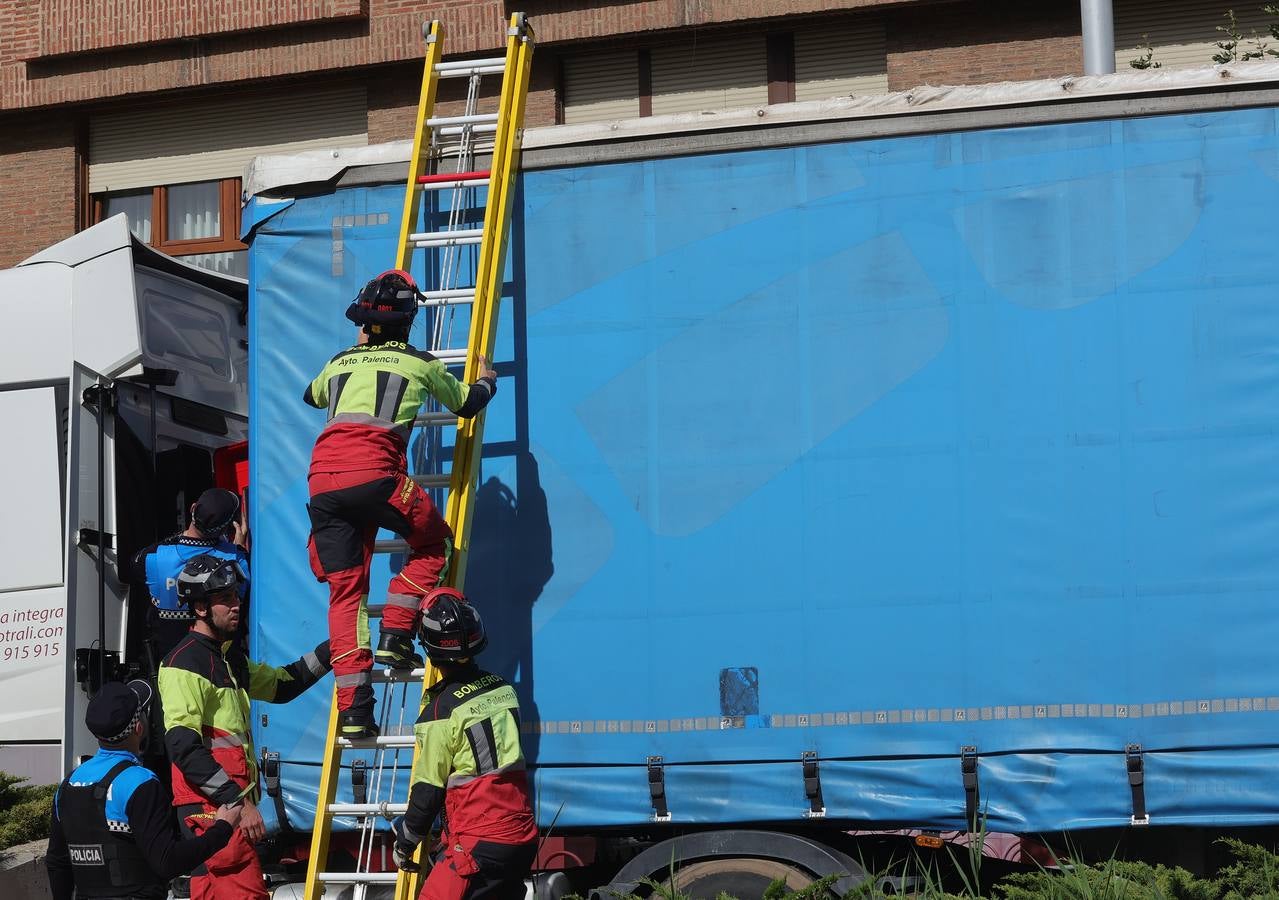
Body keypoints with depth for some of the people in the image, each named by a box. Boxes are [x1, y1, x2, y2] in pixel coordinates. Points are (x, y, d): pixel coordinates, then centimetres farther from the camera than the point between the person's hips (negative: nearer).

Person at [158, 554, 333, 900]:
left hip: (234, 803, 9)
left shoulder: (231, 657, 18)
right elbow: (184, 747, -19)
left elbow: (282, 684, 33)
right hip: (209, 807, -9)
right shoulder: (184, 663, -11)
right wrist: (239, 802, -21)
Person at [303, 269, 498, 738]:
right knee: (434, 544, 21)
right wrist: (486, 381, 53)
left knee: (345, 590, 8)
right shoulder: (420, 363, 15)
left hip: (322, 478, 4)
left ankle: (353, 710, 2)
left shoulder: (341, 362, 25)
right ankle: (395, 637, 7)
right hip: (373, 472, -4)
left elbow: (312, 395, 50)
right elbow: (466, 404, 31)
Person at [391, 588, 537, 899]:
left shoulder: (440, 710, -13)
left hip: (480, 844, -7)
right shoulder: (502, 688, 6)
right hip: (523, 837, 7)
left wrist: (405, 842, 7)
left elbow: (428, 789, -6)